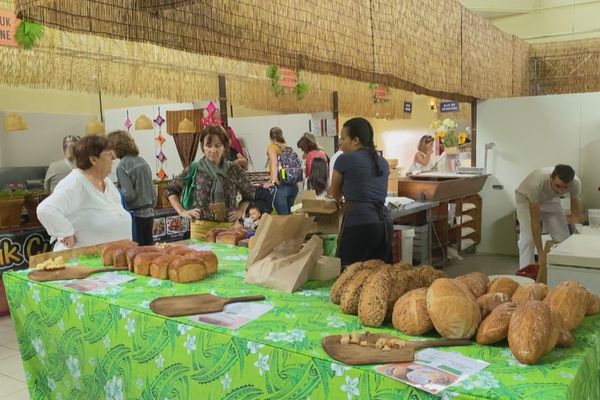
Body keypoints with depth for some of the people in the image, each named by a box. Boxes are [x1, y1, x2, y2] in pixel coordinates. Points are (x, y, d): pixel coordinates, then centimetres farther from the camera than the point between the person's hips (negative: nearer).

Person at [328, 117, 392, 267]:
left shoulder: (345, 159, 0)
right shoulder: (383, 162, 16)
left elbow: (334, 194, 15)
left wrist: (345, 198, 37)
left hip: (359, 225, -7)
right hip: (384, 224, 7)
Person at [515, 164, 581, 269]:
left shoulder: (575, 183, -32)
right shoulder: (536, 183, -44)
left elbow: (575, 215, -19)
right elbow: (535, 221, -38)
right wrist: (541, 253, -38)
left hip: (550, 199, 4)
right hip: (526, 198, -4)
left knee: (563, 237, -5)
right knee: (528, 238, -18)